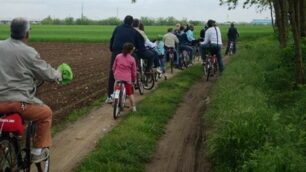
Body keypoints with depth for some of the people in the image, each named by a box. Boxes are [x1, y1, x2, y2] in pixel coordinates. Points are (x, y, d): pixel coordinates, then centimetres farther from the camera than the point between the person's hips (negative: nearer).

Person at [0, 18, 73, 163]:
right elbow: (46, 73, 0)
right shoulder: (28, 52, -9)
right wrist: (59, 75, 21)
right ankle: (38, 151, 18)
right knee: (46, 113, 19)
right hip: (18, 101, -5)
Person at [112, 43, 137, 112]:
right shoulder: (132, 59, -5)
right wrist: (133, 79, 17)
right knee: (130, 93, 10)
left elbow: (114, 67, 8)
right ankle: (133, 107, 14)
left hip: (118, 77, 2)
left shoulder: (118, 56, 1)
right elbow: (133, 71, 3)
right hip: (127, 79, -2)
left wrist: (114, 73, 25)